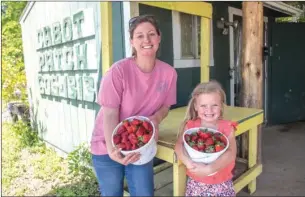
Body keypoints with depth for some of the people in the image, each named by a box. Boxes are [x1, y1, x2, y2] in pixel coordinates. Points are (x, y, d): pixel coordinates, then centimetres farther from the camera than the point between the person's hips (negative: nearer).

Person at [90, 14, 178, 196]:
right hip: (108, 146, -2)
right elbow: (110, 114, -20)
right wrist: (112, 149, -32)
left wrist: (155, 119, -19)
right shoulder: (119, 70, -21)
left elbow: (165, 106, 2)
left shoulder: (169, 73, -10)